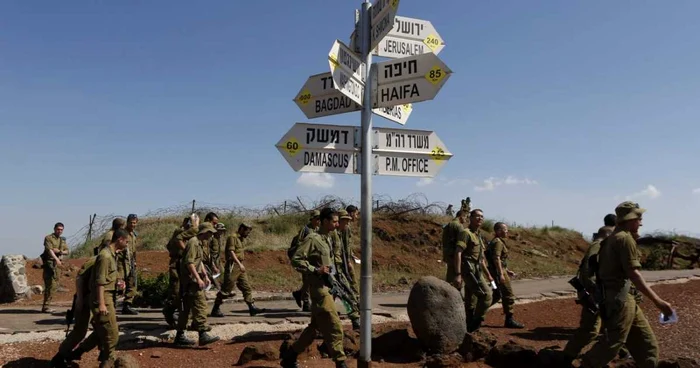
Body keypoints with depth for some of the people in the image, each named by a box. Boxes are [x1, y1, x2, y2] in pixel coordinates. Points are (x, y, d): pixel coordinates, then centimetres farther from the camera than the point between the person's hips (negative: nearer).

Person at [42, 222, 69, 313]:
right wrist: (56, 259, -35)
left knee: (54, 285, 10)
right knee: (50, 285, -12)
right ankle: (46, 307, -9)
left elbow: (67, 251, 13)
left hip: (56, 264, 8)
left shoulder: (62, 240, 16)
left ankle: (46, 306, 19)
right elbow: (49, 250, -21)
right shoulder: (48, 238, -7)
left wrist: (61, 252, -10)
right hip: (49, 262, -8)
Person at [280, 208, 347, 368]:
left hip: (327, 287, 9)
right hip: (319, 289, -9)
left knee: (315, 327, 14)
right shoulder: (312, 239, -13)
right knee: (334, 327, -6)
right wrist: (316, 270, -21)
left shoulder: (328, 239, 14)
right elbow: (296, 259, -17)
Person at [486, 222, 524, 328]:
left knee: (497, 295, 17)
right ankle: (509, 320, 0)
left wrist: (507, 271, 23)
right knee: (508, 295, -5)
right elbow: (496, 258, -23)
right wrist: (501, 274, -27)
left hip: (500, 270, 11)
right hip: (498, 271, -11)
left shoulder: (499, 241, 19)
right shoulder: (498, 242, -14)